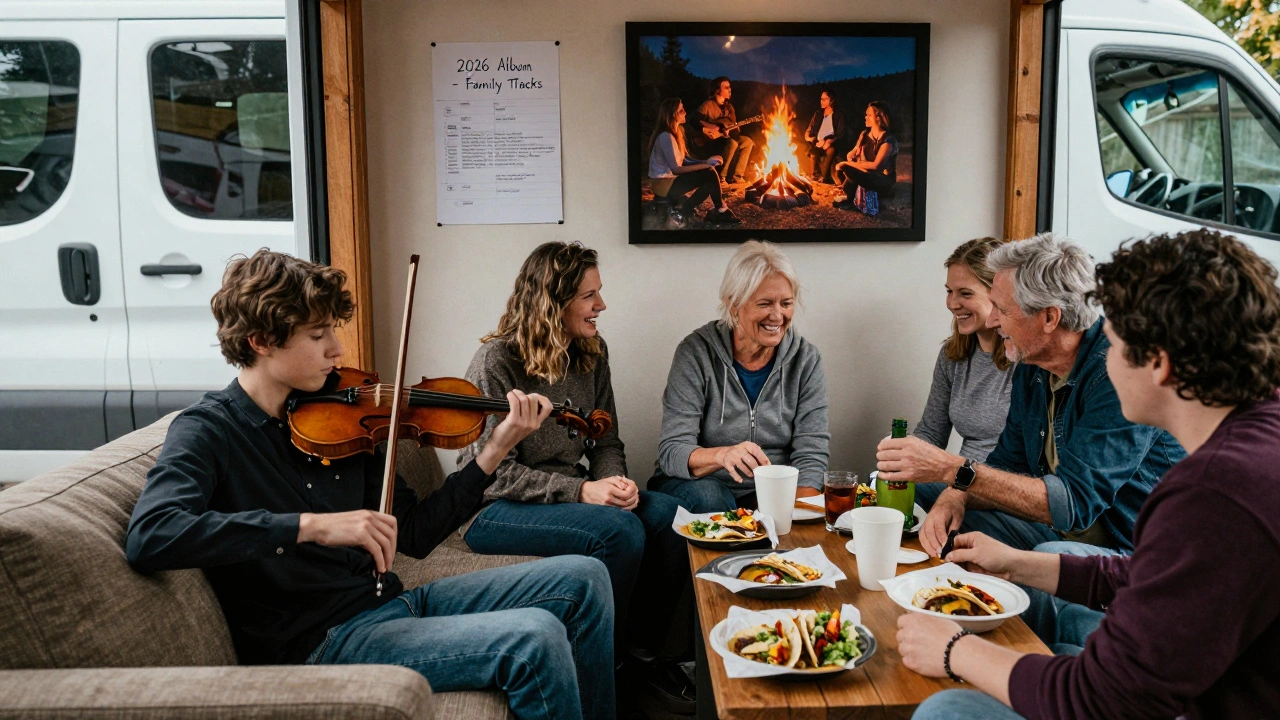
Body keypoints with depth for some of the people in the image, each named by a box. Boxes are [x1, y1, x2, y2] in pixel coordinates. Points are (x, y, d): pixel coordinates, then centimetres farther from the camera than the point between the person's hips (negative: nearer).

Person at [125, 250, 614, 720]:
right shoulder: (207, 431, -8)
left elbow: (413, 534, 9)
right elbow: (148, 536, -29)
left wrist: (494, 452, -1)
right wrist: (312, 525, -33)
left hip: (390, 601, 7)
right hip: (320, 643, -7)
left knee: (584, 578, 3)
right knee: (536, 639, -25)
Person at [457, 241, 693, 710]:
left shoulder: (591, 353, 5)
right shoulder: (497, 362, -15)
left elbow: (606, 441, 10)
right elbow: (495, 472, -18)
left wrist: (615, 481, -12)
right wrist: (581, 491, -24)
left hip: (570, 494, 7)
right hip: (495, 508, -6)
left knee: (669, 516, -18)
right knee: (620, 530, -29)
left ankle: (643, 648, 2)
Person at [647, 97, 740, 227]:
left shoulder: (675, 131, 10)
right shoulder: (666, 137, -20)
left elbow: (683, 159, 6)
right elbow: (676, 169, -23)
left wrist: (707, 162, -10)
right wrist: (706, 164, -22)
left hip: (670, 177, 9)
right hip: (663, 183, -9)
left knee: (710, 172, -5)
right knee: (709, 175, -18)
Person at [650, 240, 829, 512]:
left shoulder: (805, 358, -3)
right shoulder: (697, 352, -11)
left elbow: (811, 454, -7)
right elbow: (671, 453, -17)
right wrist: (721, 455, -39)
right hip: (696, 483, -2)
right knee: (709, 497, -34)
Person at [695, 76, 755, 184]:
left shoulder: (728, 107, 14)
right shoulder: (707, 105, -10)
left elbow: (734, 127, 11)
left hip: (723, 139, 8)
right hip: (708, 143, -8)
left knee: (747, 141, -6)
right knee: (732, 143, -33)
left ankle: (736, 176, -10)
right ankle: (721, 177, -24)